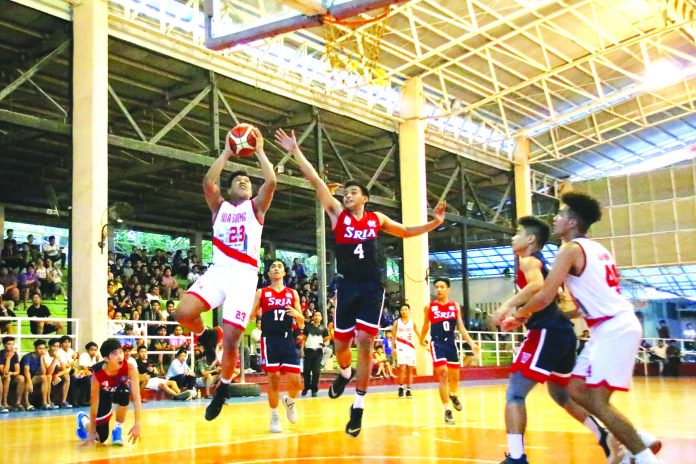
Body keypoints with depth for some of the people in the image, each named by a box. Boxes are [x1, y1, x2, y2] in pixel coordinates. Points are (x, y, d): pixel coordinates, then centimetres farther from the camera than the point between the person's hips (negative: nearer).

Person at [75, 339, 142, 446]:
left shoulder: (130, 365, -36)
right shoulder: (97, 373, -34)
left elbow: (136, 396, -35)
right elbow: (94, 403, -25)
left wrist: (137, 424, -40)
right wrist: (92, 432, -20)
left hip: (120, 391, 1)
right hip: (104, 394, -1)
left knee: (124, 392, -37)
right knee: (101, 437, -1)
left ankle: (118, 429, -13)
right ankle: (83, 419, 33)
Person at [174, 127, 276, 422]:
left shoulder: (256, 207, 14)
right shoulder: (219, 207, 18)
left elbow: (271, 181, -5)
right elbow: (208, 182, -2)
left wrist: (260, 151, 4)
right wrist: (226, 153, 3)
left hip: (244, 276, -2)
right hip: (218, 271, 2)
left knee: (231, 339, -9)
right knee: (184, 314, -25)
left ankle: (223, 389, 16)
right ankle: (206, 336, 11)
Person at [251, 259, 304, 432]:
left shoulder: (292, 293, 11)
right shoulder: (262, 293, 6)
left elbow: (301, 323, 11)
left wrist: (296, 314, -11)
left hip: (287, 340, 2)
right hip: (269, 339, -2)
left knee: (295, 380, -5)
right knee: (273, 379, -4)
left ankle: (289, 401, 28)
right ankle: (274, 416, 14)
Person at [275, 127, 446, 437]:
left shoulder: (377, 220, 11)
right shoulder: (338, 214, 6)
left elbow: (406, 232, 25)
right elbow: (316, 181, 1)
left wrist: (434, 223, 12)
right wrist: (295, 152, -2)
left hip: (372, 288, 0)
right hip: (347, 287, 0)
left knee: (365, 343, -9)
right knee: (341, 344, 7)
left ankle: (358, 406, 1)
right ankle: (345, 373, 44)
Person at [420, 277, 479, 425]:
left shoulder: (455, 306, 4)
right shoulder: (429, 307, -1)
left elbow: (461, 327, 4)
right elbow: (425, 326, 13)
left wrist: (471, 343, -4)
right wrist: (422, 339, 21)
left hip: (451, 343, 3)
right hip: (437, 343, -3)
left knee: (455, 376, 12)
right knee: (443, 374, -16)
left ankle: (453, 395, 47)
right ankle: (447, 411, -10)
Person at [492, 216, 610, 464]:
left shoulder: (528, 261, -4)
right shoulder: (541, 262, 24)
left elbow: (538, 286, -27)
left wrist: (508, 305, -24)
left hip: (547, 333, -10)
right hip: (563, 332, 10)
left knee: (515, 394, -10)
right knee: (561, 395, 27)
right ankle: (606, 438, 26)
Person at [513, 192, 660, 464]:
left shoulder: (571, 249, -10)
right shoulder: (594, 249, 19)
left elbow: (544, 297, -14)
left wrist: (518, 316, 3)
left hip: (614, 329, -10)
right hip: (614, 327, 10)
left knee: (598, 402, -8)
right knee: (576, 390, 11)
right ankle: (639, 439, 14)